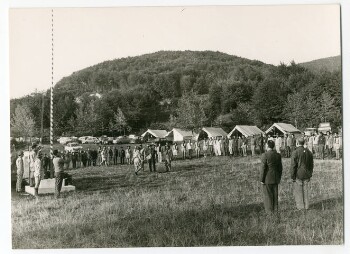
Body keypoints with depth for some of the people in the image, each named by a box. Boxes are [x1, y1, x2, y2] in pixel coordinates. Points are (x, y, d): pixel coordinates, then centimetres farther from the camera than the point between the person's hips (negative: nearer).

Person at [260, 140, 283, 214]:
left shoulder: (265, 155, -16)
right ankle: (275, 209, 17)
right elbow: (280, 167, 7)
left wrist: (261, 179, -10)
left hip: (267, 177, -5)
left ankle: (269, 210, 6)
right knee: (275, 193, 12)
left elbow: (263, 168, -16)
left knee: (268, 194, 3)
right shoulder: (278, 155, 2)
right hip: (275, 177, 5)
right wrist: (279, 177, 17)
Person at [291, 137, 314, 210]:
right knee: (305, 190, 14)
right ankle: (306, 206, 18)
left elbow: (293, 166, -16)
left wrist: (292, 177, -9)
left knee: (298, 191, 5)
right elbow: (311, 165, 8)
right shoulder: (309, 152, 3)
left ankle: (300, 206, 8)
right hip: (306, 175, 5)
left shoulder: (295, 152, -15)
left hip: (298, 175, -5)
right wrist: (310, 175, 17)